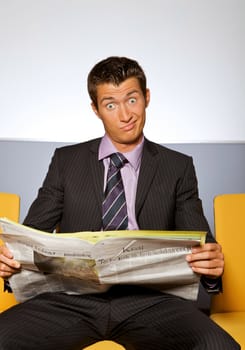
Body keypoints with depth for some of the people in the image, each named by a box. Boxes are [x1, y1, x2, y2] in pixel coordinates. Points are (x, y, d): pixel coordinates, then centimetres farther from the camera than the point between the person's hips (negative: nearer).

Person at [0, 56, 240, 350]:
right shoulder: (66, 161, 13)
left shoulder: (179, 168, 11)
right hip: (74, 296, 1)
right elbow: (33, 231, 11)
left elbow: (199, 244, 8)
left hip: (149, 299, 0)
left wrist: (212, 265, -17)